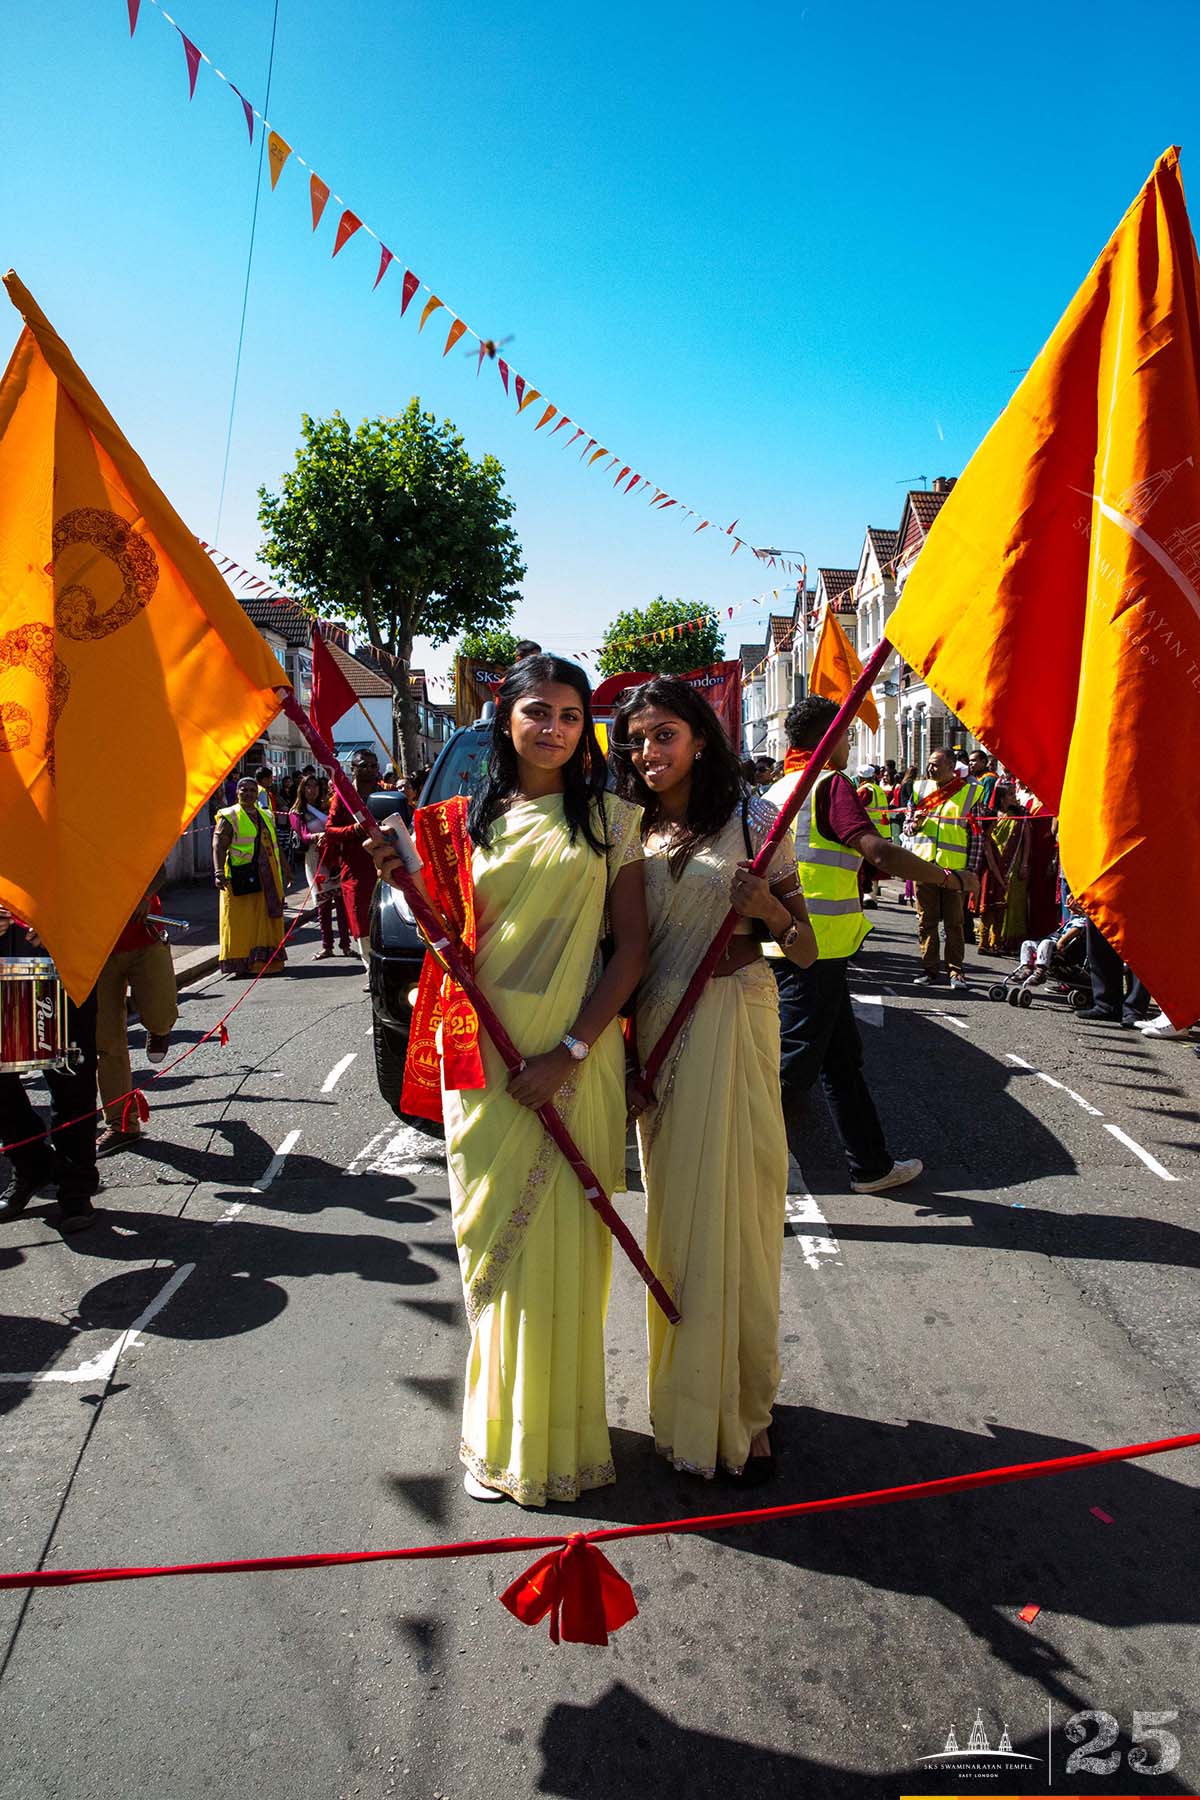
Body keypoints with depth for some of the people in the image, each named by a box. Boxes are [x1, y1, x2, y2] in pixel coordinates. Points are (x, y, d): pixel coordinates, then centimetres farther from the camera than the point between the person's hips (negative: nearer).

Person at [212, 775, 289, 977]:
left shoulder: (266, 816, 17)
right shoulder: (229, 817, -2)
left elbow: (275, 845, 23)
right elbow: (218, 846, -12)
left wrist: (282, 872, 21)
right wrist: (219, 872, -24)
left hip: (266, 877, 6)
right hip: (241, 878, -6)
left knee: (268, 919, 8)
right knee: (240, 922, -5)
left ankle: (268, 960, 16)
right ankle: (241, 963, -1)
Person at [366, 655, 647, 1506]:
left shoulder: (609, 819, 2)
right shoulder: (470, 820, 8)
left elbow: (633, 946, -3)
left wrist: (571, 1050, -13)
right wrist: (409, 884, -10)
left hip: (573, 1059, -2)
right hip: (482, 1053, 3)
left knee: (563, 1241, 3)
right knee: (493, 1238, 9)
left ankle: (561, 1435, 22)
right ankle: (505, 1434, 27)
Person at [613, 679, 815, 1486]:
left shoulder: (753, 819, -2)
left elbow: (807, 952, 0)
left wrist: (771, 910, -20)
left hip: (736, 1025, -3)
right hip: (657, 1033, 3)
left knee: (735, 1210, 0)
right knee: (675, 1213, 9)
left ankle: (745, 1407, 16)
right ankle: (686, 1396, 26)